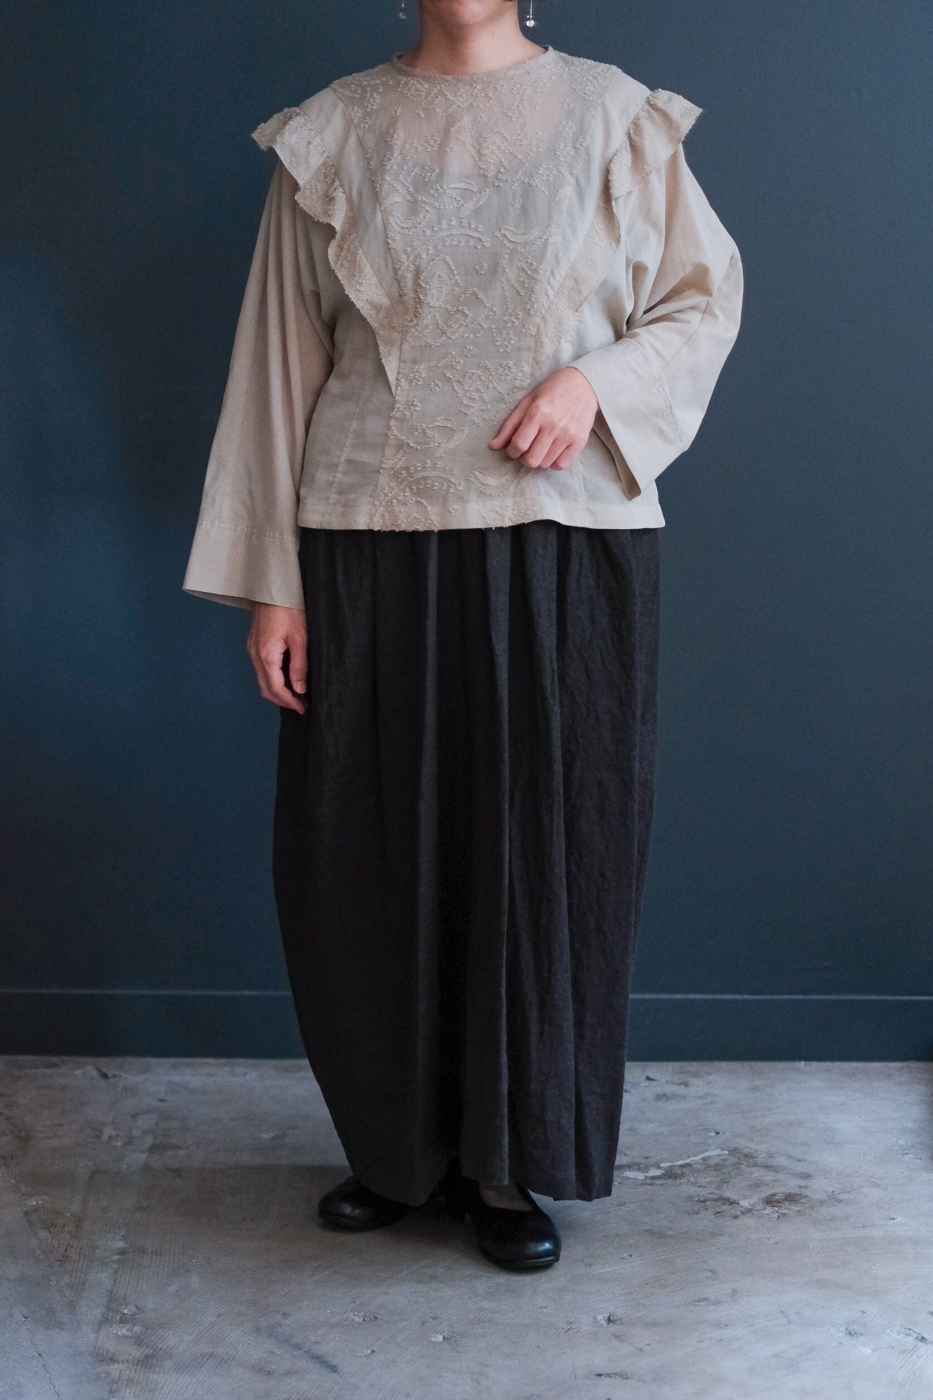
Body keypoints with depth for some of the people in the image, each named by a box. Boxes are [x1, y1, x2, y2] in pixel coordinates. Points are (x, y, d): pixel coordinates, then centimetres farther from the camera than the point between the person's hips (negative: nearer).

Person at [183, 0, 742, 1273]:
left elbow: (706, 297, 9)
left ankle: (507, 1162, 22)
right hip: (373, 551, 1)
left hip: (563, 550, -1)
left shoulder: (614, 118, 3)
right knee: (367, 854, 5)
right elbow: (282, 360, 4)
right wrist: (271, 580, 0)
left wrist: (599, 380, -12)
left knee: (542, 851, 4)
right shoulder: (334, 135, 6)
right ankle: (401, 1149, 26)